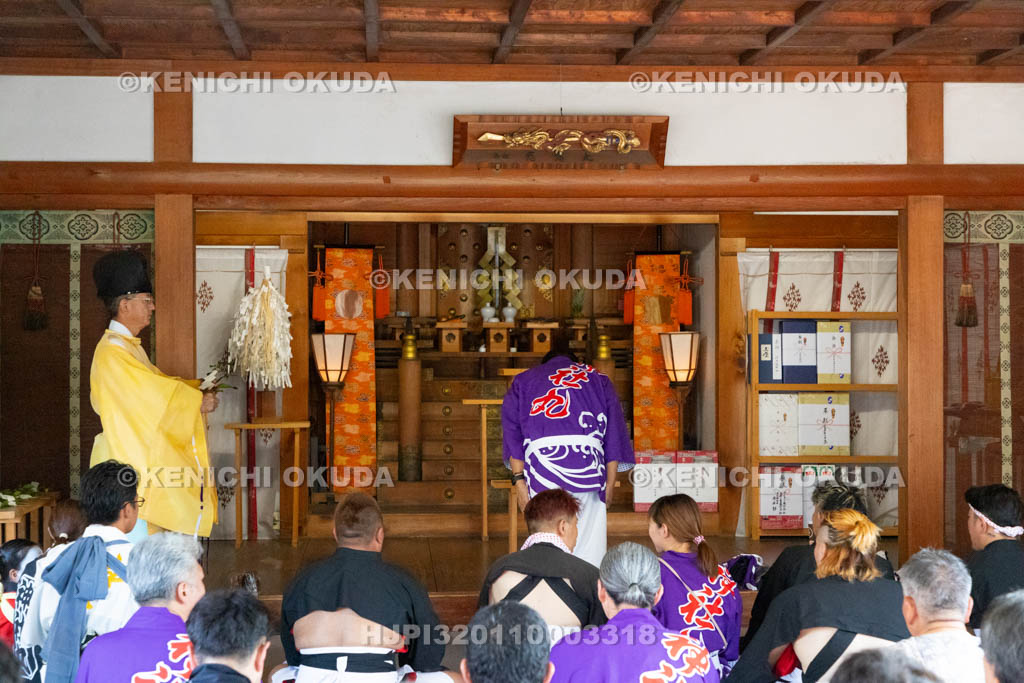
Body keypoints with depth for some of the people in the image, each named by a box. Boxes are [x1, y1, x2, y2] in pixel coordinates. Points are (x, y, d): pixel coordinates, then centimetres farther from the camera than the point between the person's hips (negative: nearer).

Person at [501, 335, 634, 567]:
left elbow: (512, 432, 12)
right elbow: (614, 435, 17)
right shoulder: (598, 379, 26)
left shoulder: (523, 381, 25)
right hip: (588, 466, 0)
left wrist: (519, 480, 6)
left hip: (542, 464, 0)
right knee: (589, 547, 4)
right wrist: (610, 483, 16)